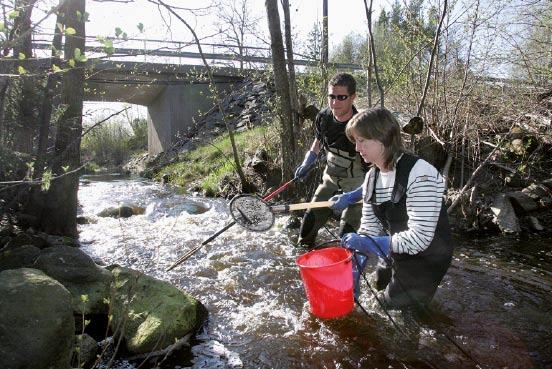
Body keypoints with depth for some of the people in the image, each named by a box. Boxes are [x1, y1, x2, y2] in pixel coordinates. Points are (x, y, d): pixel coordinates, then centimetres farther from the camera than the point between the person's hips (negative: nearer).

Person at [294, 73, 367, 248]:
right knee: (310, 219, 11)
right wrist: (306, 164, 2)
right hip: (330, 177, 6)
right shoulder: (323, 117, -11)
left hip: (355, 184, -5)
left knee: (346, 234, -9)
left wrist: (350, 198, -38)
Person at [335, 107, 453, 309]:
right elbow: (369, 228, -3)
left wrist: (368, 243, -31)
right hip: (394, 253, 7)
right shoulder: (371, 177, -5)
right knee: (380, 285, 26)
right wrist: (355, 268, -12)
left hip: (425, 257, -7)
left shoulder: (419, 174, -31)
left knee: (396, 303, 10)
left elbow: (419, 238, -33)